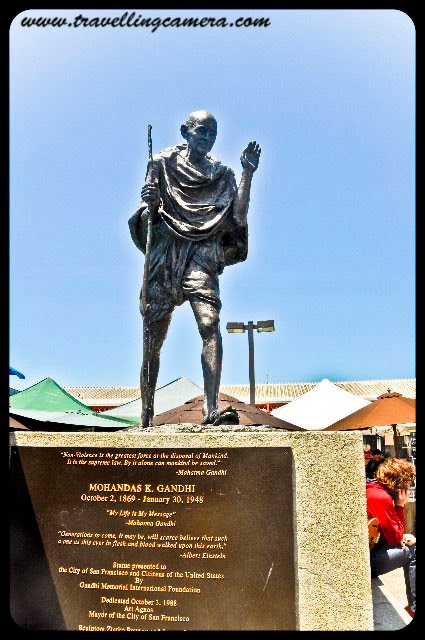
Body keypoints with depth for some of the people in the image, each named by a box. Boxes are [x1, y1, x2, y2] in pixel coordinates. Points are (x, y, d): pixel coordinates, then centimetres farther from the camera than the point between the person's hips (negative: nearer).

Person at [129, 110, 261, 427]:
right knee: (153, 339, 1)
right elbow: (145, 220, 8)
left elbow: (238, 217, 2)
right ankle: (146, 414, 13)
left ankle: (211, 407, -31)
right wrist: (149, 205, -14)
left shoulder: (221, 174, 16)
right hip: (164, 255, 0)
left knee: (209, 323, -24)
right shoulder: (164, 164, 14)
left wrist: (248, 174, -2)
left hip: (201, 257, 0)